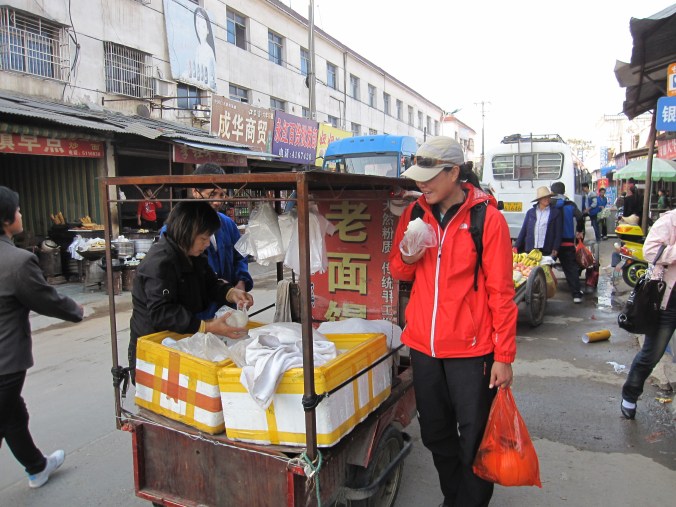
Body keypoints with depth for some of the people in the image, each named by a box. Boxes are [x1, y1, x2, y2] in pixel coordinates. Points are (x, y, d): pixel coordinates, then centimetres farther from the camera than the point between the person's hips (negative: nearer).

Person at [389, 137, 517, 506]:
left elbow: (500, 292, -8)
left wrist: (504, 356, -9)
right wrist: (406, 259, -9)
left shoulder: (487, 218, -9)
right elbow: (399, 272, 14)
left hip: (471, 348, -4)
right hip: (423, 344, 5)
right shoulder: (414, 215, 4)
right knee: (435, 435, 19)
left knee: (473, 440, 9)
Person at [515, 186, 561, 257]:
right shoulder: (530, 212, 13)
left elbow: (558, 233, 3)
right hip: (530, 250, 2)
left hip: (547, 251, -2)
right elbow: (523, 231, 12)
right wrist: (516, 247, 6)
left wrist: (555, 249, -8)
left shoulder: (556, 212, 6)